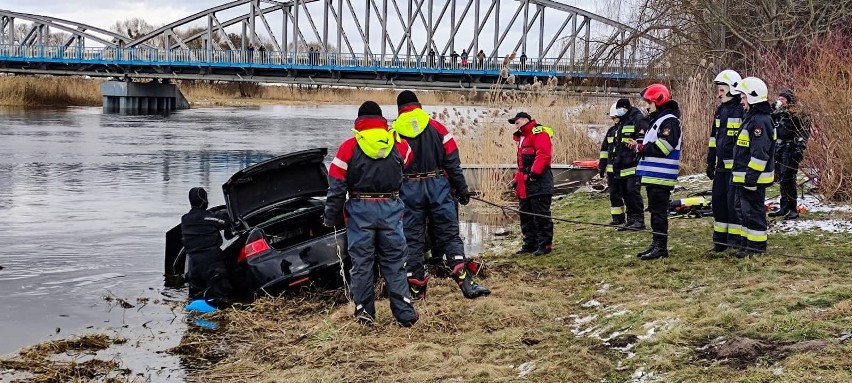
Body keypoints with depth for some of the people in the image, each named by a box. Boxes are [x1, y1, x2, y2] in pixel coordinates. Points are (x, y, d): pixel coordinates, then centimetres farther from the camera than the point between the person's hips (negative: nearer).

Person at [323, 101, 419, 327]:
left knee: (362, 262, 8)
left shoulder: (349, 147, -2)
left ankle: (364, 312, 11)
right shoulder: (399, 145, 5)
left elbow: (336, 187, -3)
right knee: (394, 263, 7)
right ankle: (405, 315, 4)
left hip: (360, 210, -2)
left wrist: (331, 219, 3)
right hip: (391, 209, 2)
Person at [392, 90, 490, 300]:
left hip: (409, 190, 0)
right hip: (438, 187, 0)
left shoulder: (394, 132, 4)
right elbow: (452, 161, -1)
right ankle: (465, 283, -6)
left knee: (412, 239, 7)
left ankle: (416, 288, 9)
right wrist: (462, 189, 2)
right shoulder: (436, 127, 3)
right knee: (450, 235, 2)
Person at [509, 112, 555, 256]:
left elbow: (544, 154, -20)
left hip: (538, 182, -10)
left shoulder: (538, 133, -7)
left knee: (541, 215, -8)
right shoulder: (522, 138, 25)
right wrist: (517, 179, 23)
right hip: (525, 184, 10)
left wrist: (535, 171, -24)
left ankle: (545, 244, -4)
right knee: (526, 215, 11)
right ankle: (530, 244, 17)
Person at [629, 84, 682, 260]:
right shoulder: (657, 119, 20)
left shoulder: (669, 120, -13)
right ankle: (656, 244, 22)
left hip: (661, 177, -10)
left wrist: (641, 147, -13)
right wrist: (639, 144, 3)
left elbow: (663, 147, -23)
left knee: (659, 211, -7)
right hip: (653, 175, 10)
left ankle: (661, 247, -4)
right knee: (655, 210, 14)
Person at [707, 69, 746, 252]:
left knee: (733, 201, -6)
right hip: (721, 166, 8)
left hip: (735, 166, -8)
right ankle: (720, 238, 19)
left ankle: (736, 238, 2)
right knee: (718, 200, 11)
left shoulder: (742, 112, -11)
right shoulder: (720, 111, 15)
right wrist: (710, 163, 19)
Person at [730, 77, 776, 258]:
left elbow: (760, 154, -24)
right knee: (742, 208, 18)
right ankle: (749, 241, 27)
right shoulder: (751, 118, 15)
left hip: (754, 178, -11)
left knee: (753, 211, -4)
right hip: (745, 177, 11)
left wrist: (751, 177, -25)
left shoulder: (761, 121, -19)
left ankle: (757, 246, 4)